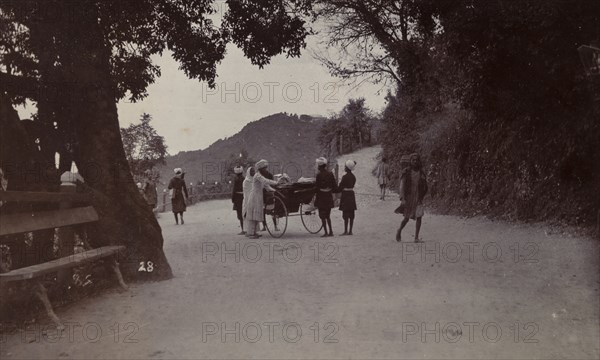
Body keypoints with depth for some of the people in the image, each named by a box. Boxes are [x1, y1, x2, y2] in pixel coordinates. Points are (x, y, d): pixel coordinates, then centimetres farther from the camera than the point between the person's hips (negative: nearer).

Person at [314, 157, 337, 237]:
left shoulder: (319, 174, -14)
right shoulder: (330, 173, 2)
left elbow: (317, 186, -14)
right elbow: (334, 185, 4)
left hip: (321, 196, -6)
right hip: (329, 196, 6)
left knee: (322, 215, 2)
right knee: (327, 215, 17)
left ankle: (326, 232, -1)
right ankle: (331, 231, 16)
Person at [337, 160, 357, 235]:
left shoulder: (345, 177, -14)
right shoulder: (353, 176, 8)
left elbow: (340, 188, -11)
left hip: (345, 195, -8)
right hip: (352, 194, 8)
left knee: (345, 214, -5)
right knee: (351, 214, 8)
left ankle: (345, 231, -5)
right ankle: (350, 231, 11)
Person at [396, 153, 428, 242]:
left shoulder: (421, 173, 3)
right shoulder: (406, 172, -5)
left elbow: (425, 187, 13)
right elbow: (402, 186, -10)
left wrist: (421, 197, 8)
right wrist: (402, 198, -18)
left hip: (418, 198, 2)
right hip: (408, 198, -2)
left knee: (419, 217, -9)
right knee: (406, 218, 1)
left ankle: (416, 237, 0)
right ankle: (399, 231, 28)